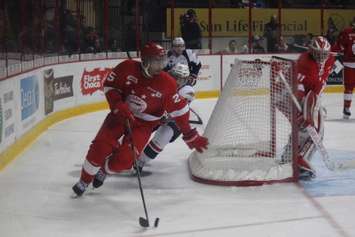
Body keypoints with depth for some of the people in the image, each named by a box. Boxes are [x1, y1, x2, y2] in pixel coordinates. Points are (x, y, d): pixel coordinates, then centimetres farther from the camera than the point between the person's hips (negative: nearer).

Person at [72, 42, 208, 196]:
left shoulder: (167, 84, -17)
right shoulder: (127, 68, -17)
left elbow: (179, 110, -10)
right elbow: (109, 85, -5)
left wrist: (191, 136, -7)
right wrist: (119, 106, -21)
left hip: (143, 124, -1)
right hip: (120, 114, 1)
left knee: (123, 160, -15)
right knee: (100, 147, -13)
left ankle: (103, 171, 20)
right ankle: (85, 180, 12)